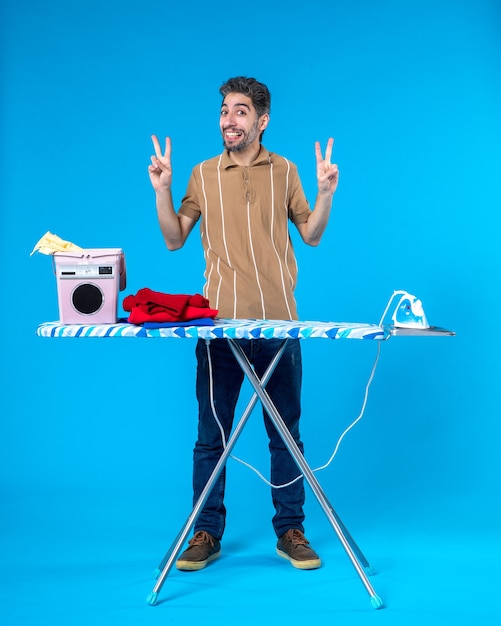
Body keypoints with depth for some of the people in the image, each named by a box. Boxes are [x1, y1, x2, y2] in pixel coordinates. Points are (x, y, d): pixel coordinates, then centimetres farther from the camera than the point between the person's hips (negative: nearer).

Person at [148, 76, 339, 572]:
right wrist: (162, 190, -4)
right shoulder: (203, 174, 7)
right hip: (220, 322, 0)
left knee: (285, 432, 6)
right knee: (211, 434, 3)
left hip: (279, 322, 0)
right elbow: (174, 239, 8)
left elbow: (311, 235, 10)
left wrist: (325, 193, -4)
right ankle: (207, 533, 13)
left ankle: (290, 531, 17)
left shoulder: (284, 172, 8)